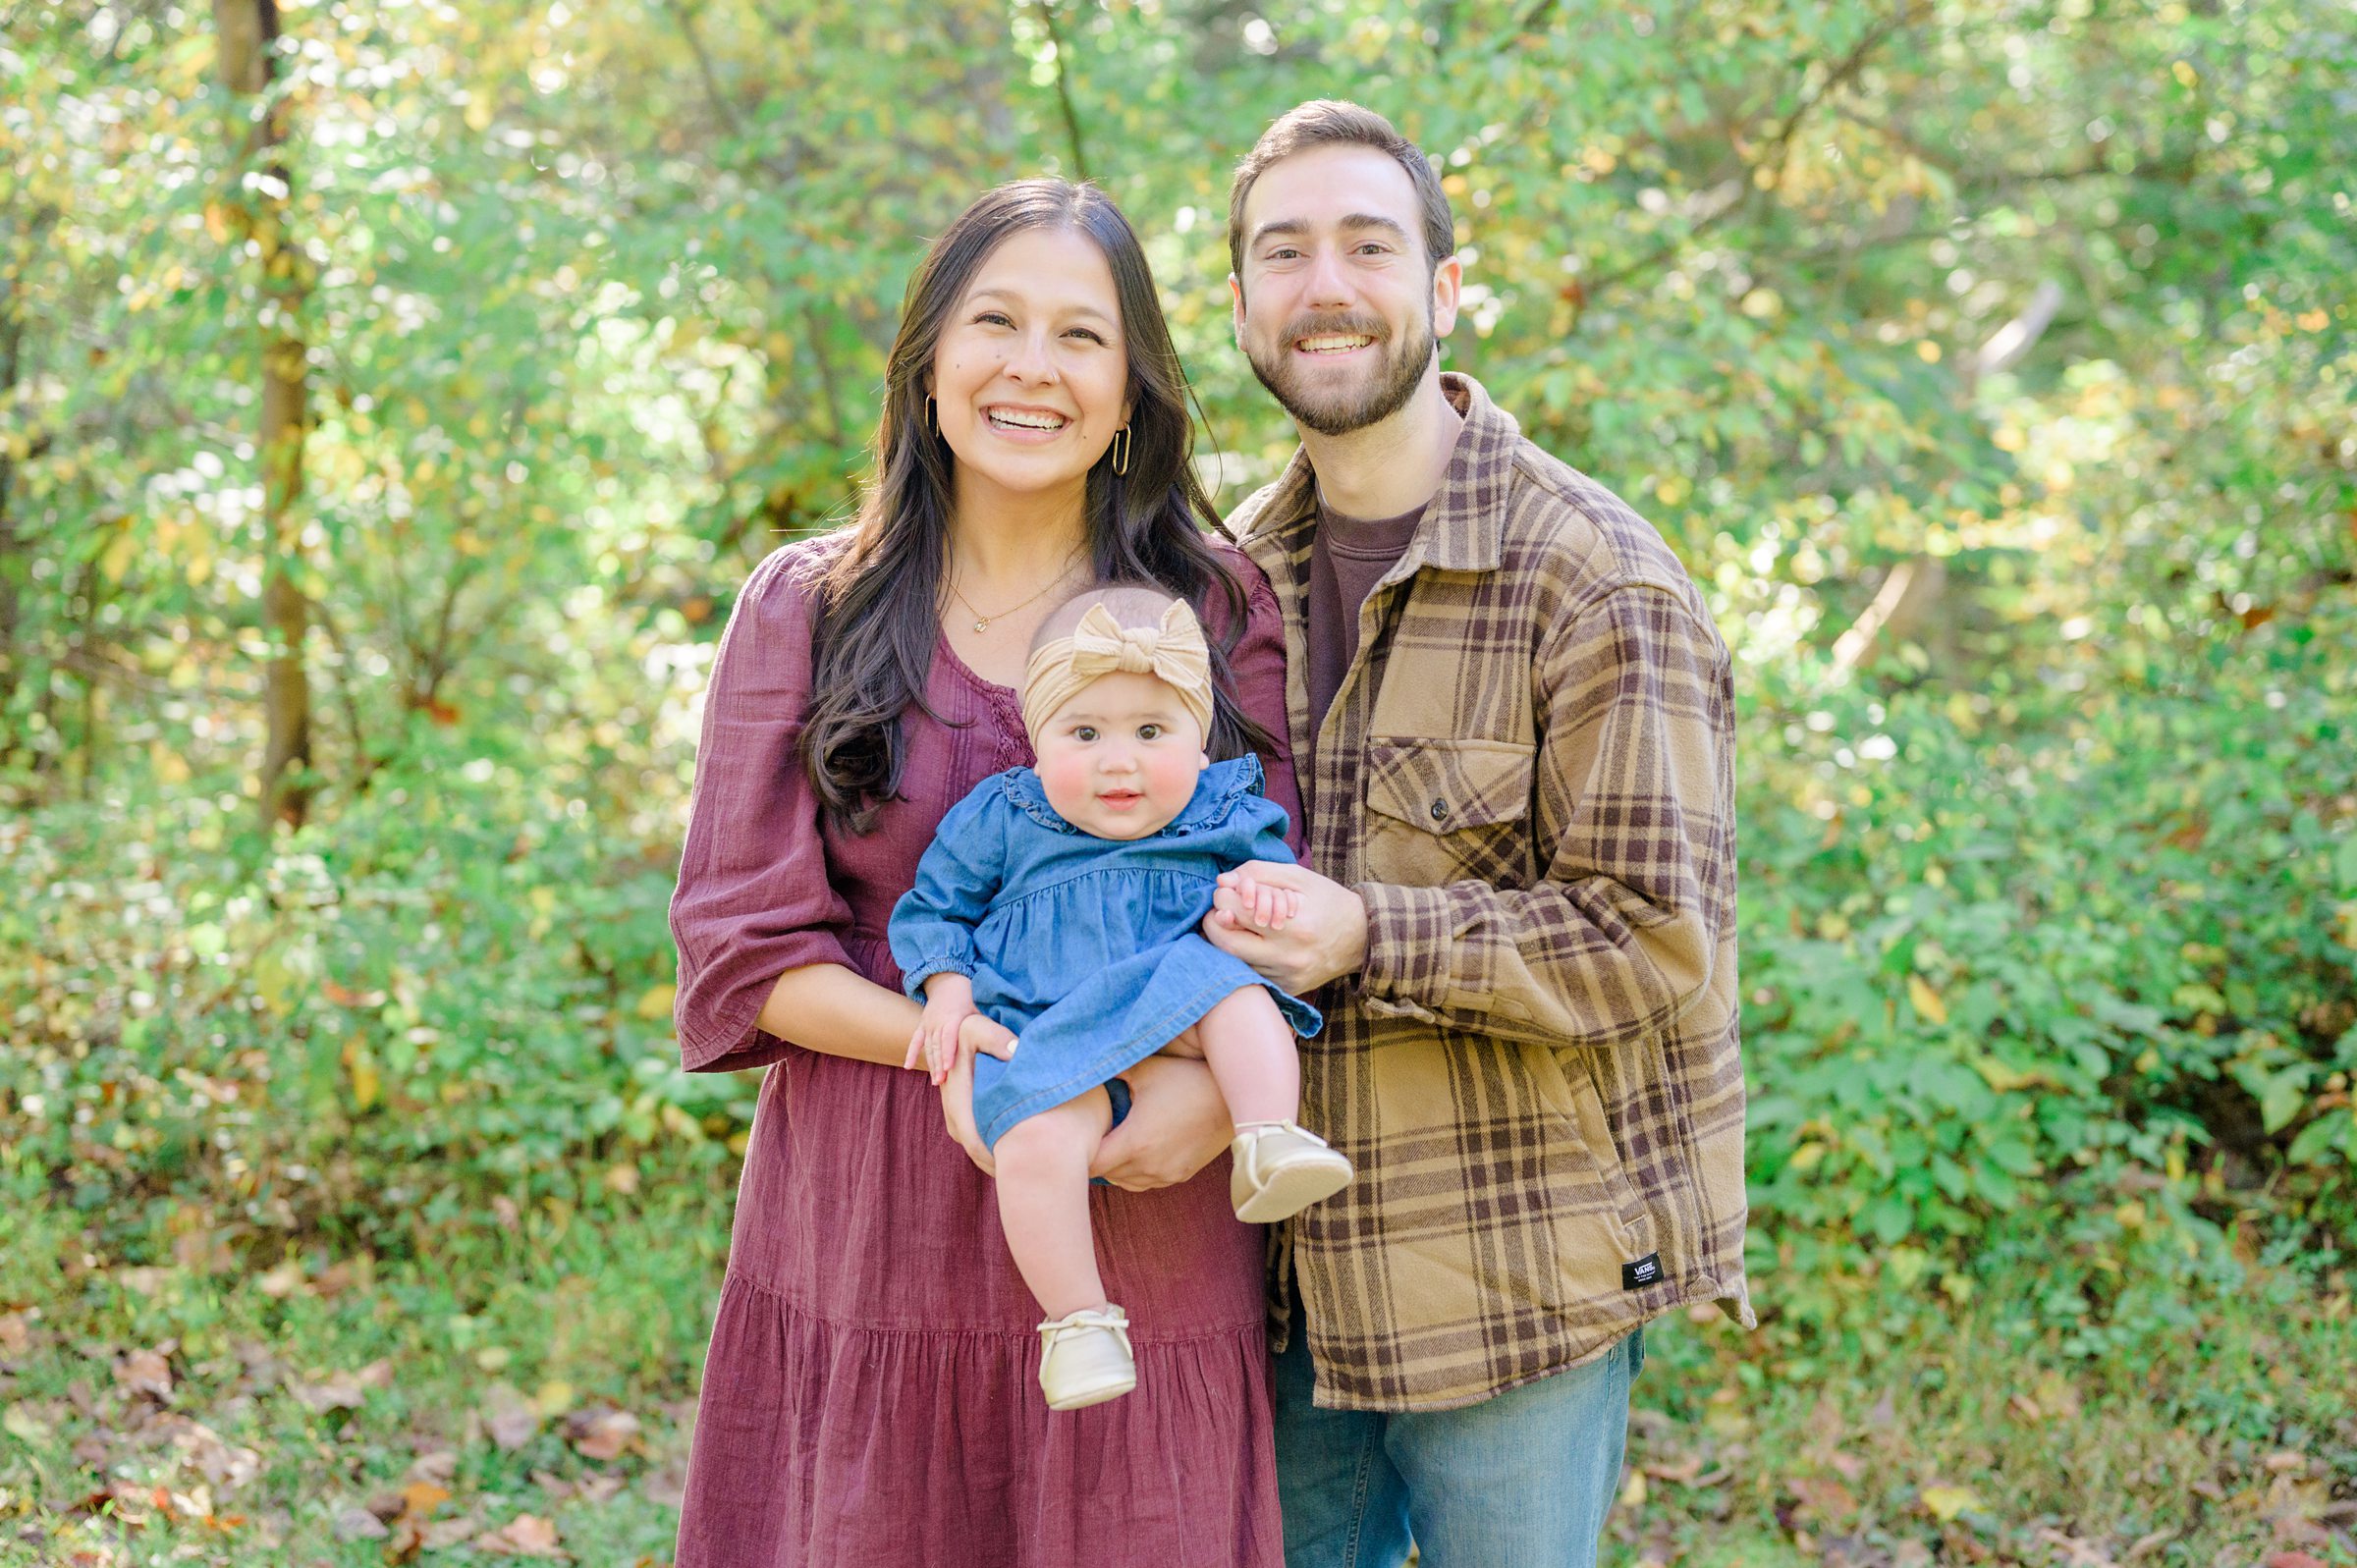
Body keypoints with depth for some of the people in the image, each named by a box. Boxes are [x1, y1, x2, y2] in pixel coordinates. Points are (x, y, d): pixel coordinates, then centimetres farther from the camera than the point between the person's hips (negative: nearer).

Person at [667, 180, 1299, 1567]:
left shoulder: (1221, 609, 6)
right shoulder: (807, 610, 4)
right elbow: (741, 942, 1)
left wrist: (1220, 1088, -18)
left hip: (1146, 1248, 1)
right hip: (870, 1250, 0)